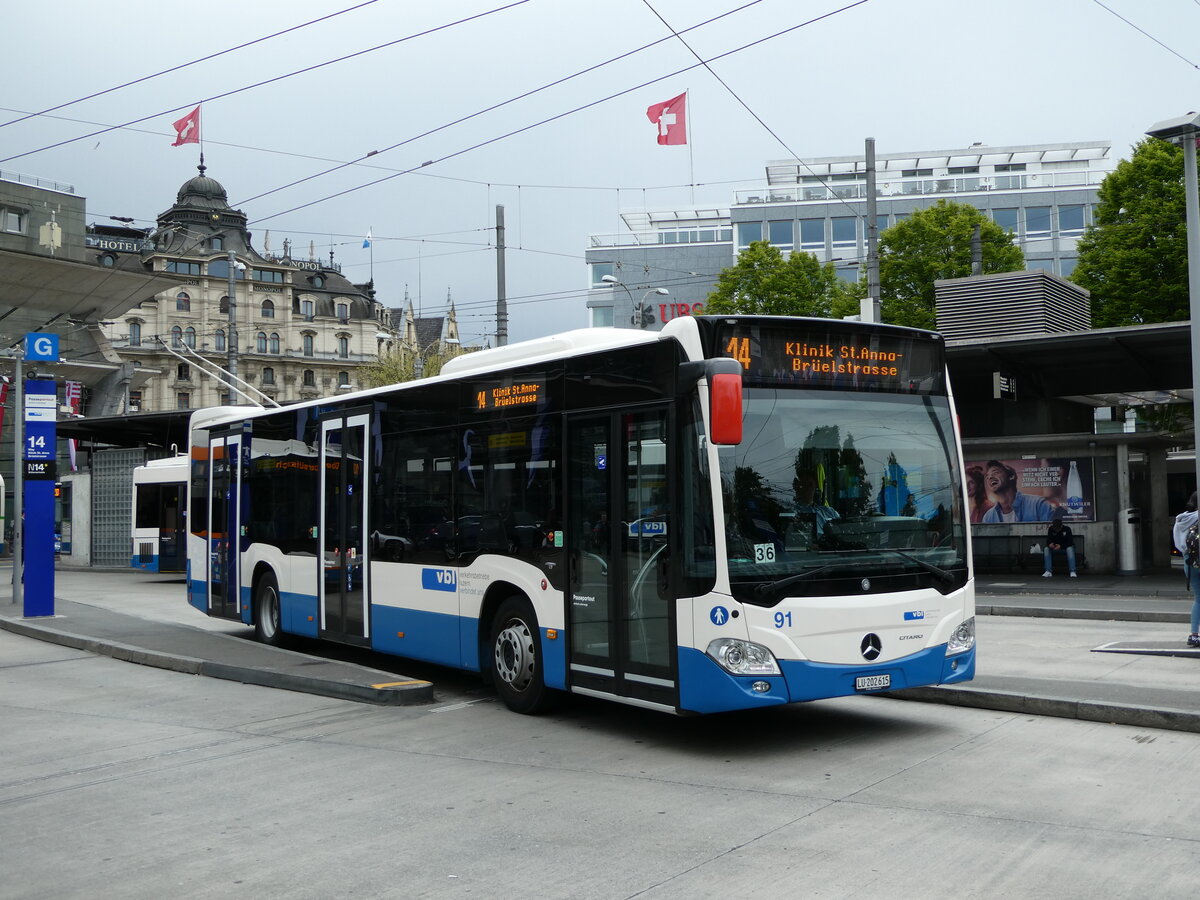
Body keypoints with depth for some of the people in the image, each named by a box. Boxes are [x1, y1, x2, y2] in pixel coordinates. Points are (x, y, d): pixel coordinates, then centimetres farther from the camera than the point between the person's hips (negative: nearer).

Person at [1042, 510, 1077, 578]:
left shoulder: (1067, 528, -19)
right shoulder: (1050, 529, -11)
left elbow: (1070, 542, -21)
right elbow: (1048, 540, -11)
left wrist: (1061, 546, -38)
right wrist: (1050, 544, -36)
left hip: (1066, 547, -3)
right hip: (1055, 547, 3)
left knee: (1070, 549, -37)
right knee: (1046, 549, -26)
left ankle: (1072, 572, -40)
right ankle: (1048, 571, -30)